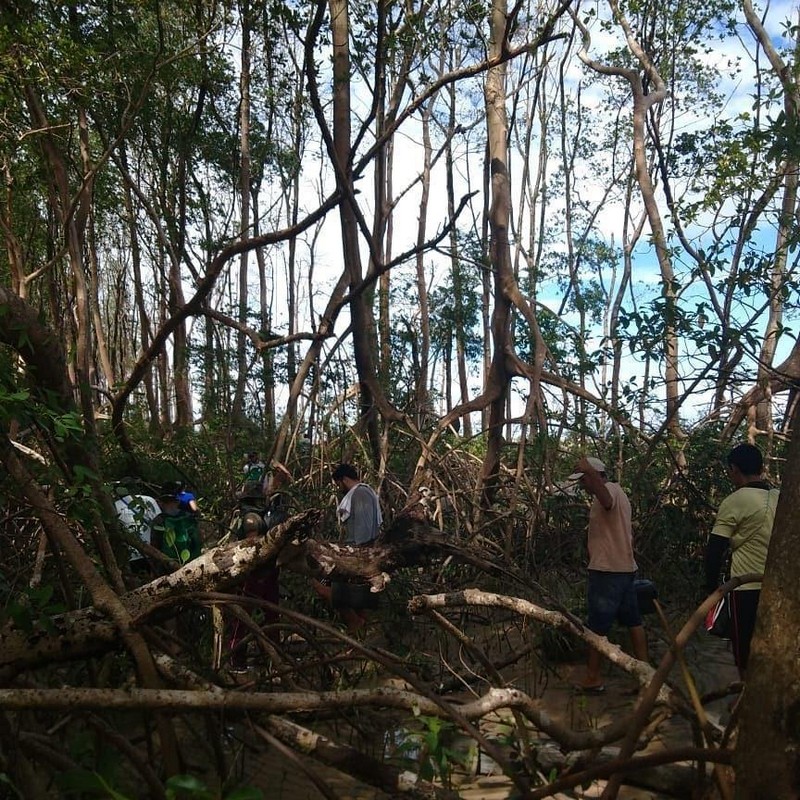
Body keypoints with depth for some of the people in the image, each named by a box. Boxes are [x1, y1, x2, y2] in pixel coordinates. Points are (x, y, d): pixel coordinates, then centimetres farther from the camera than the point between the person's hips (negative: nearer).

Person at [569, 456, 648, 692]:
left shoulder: (610, 489, -14)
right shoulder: (616, 491, 18)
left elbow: (607, 501, -40)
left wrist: (589, 471, -56)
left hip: (607, 571, -10)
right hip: (625, 567, 10)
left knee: (597, 626, -3)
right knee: (633, 621, 14)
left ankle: (592, 678, 2)